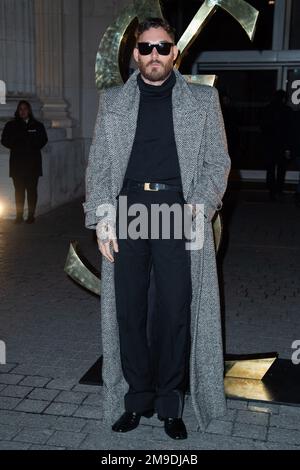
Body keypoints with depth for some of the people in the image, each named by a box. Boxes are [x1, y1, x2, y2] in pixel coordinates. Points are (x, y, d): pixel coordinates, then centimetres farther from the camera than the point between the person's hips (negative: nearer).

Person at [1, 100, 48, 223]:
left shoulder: (37, 125, 9)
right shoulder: (11, 125, 10)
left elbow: (43, 140, 10)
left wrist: (33, 147, -2)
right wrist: (16, 146, -2)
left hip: (33, 163, 0)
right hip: (17, 162, 1)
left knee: (32, 190, -2)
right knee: (19, 190, 0)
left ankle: (31, 215, 4)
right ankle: (19, 216, 5)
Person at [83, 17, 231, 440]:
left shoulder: (203, 99, 10)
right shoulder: (112, 100, 14)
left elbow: (218, 161, 7)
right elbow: (99, 164, 10)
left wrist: (199, 207, -8)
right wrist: (102, 217, -2)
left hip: (179, 210, -1)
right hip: (127, 209, 2)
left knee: (175, 310, 1)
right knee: (128, 308, 4)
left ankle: (170, 404, 15)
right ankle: (137, 398, 18)